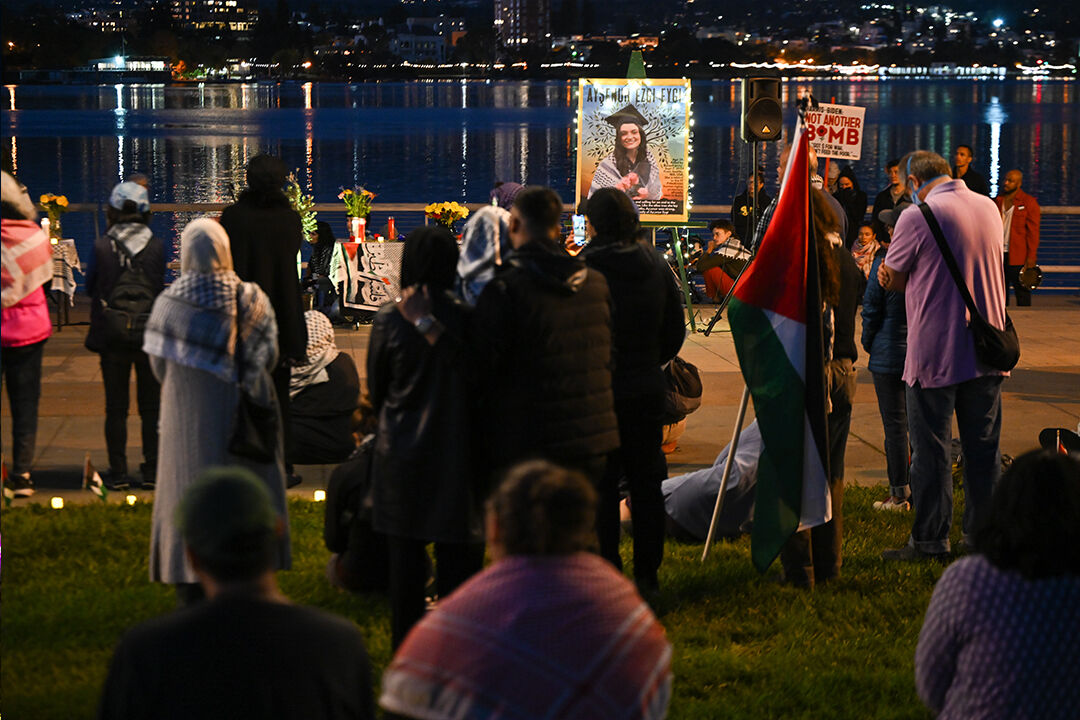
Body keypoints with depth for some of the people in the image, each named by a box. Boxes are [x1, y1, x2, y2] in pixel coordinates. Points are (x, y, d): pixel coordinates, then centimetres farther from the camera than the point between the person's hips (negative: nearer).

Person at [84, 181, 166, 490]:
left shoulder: (101, 247, -8)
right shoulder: (157, 246, -6)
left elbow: (90, 287, 3)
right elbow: (161, 287, 5)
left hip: (112, 337, -1)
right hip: (150, 334, 1)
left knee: (115, 406, 7)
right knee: (150, 405, 10)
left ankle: (118, 472, 8)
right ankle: (151, 470, 12)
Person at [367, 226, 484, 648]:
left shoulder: (389, 321, -9)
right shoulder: (466, 319, -11)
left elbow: (376, 392, 3)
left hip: (401, 451, 0)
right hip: (454, 453, 0)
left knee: (405, 554, 10)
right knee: (456, 554, 8)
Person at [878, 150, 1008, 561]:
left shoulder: (917, 217, -12)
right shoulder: (989, 208, 8)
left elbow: (891, 280, -4)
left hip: (935, 353, -6)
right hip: (986, 349, 6)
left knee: (930, 450, 2)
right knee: (984, 449, 11)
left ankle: (931, 542, 5)